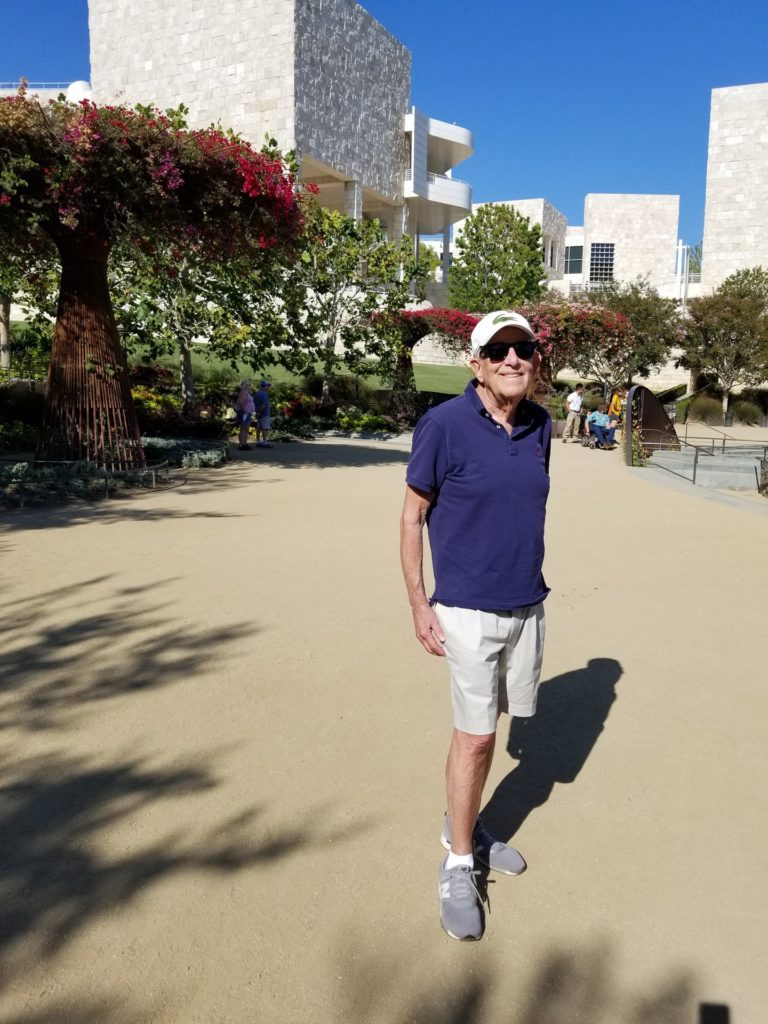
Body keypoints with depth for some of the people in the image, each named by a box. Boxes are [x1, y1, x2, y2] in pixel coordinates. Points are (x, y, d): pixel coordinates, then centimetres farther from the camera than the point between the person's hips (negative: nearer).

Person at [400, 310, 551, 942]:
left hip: (528, 605, 5)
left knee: (487, 726, 16)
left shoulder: (539, 424, 2)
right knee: (475, 735, 1)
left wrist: (529, 580, 13)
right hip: (469, 610, -5)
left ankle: (465, 823, 38)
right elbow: (412, 517, -8)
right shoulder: (444, 425, -13)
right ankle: (459, 865, 20)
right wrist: (420, 605, -11)